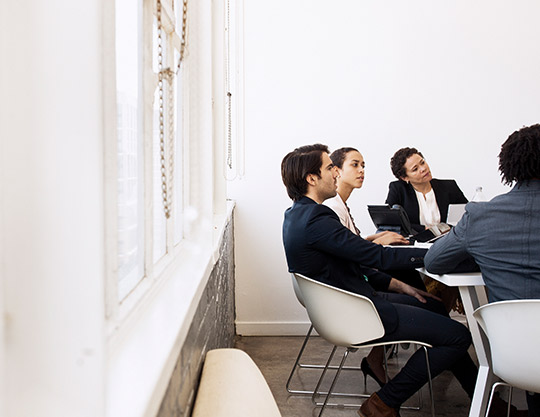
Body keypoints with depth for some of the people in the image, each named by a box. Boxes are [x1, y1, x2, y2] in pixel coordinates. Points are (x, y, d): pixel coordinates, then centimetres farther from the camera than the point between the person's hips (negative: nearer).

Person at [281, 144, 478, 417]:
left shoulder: (297, 214, 8)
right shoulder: (315, 219, -25)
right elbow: (378, 257, -24)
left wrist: (397, 285, 11)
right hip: (353, 316, -11)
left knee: (435, 306, 22)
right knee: (458, 335, -8)